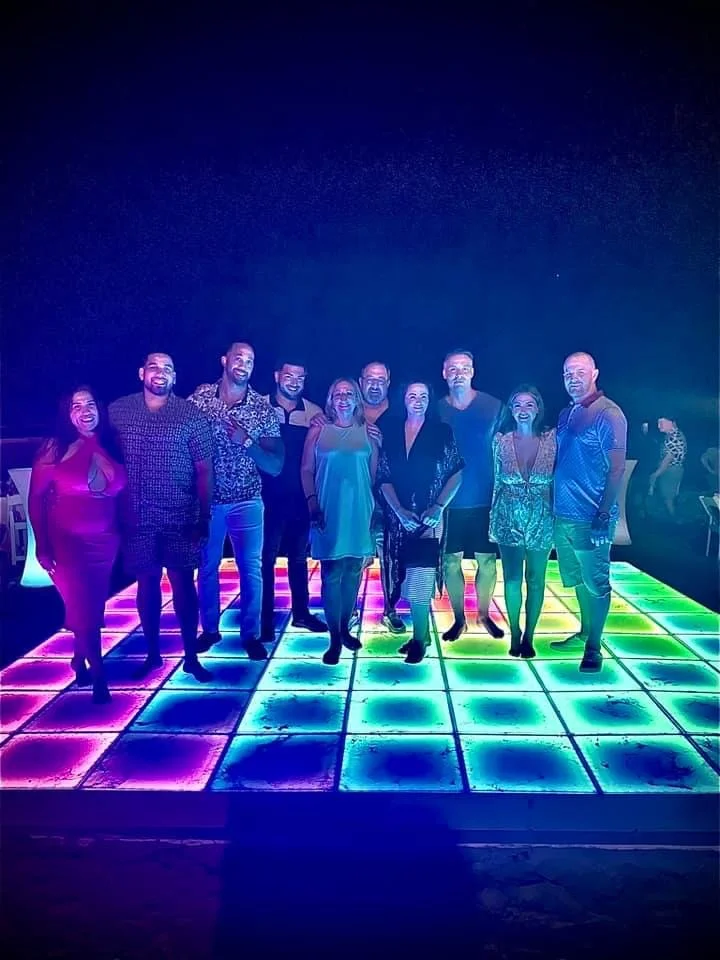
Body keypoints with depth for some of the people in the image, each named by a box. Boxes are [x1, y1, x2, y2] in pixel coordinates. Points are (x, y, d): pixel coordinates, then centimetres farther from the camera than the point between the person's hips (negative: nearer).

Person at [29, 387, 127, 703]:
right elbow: (35, 499, -7)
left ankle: (80, 659, 37)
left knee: (94, 606, 14)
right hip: (66, 541, -3)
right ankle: (99, 675, 17)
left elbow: (121, 493, 8)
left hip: (105, 541, 4)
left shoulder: (110, 448, 1)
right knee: (82, 608, 2)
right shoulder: (55, 448, -9)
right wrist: (42, 545, -10)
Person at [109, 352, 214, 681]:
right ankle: (152, 653, 27)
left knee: (183, 585, 4)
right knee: (146, 584, 12)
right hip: (137, 518, 2)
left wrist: (203, 516, -5)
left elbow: (204, 469, -2)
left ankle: (191, 656, 17)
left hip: (180, 519, -2)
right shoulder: (117, 411, 3)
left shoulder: (191, 414, -2)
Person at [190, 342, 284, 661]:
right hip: (207, 498, 1)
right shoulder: (199, 397, -3)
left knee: (251, 569, 6)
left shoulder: (263, 408, -4)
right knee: (207, 566, 13)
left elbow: (276, 465, -4)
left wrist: (246, 441, -19)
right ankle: (209, 629, 30)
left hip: (247, 501, 0)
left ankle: (251, 634, 21)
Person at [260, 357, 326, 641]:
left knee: (299, 555, 15)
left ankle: (301, 612, 28)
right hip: (269, 496, -3)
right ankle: (265, 619, 15)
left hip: (301, 497, 3)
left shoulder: (314, 412, 3)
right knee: (266, 556, 5)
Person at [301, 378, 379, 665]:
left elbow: (375, 474, 7)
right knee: (331, 575, -1)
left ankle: (345, 628, 24)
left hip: (359, 512, 2)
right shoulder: (317, 431, 3)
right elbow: (307, 471, 2)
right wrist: (313, 505, -8)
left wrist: (374, 509, 4)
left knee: (353, 572, 9)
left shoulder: (368, 433, 5)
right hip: (328, 512, -2)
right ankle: (334, 639, 6)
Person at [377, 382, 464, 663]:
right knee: (409, 578, 9)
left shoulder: (442, 432, 1)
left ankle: (419, 639, 3)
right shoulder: (391, 432, 8)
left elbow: (456, 474, -2)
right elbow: (384, 478, 4)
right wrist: (399, 510, -9)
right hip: (399, 517, 3)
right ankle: (423, 634, 22)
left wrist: (438, 507, -13)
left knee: (420, 580, -8)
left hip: (429, 517, -3)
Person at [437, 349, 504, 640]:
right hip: (449, 500, 1)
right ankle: (459, 619, 22)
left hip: (485, 499, -1)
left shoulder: (493, 406, -3)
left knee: (487, 560, 7)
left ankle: (484, 615, 27)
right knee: (450, 561, 5)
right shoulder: (437, 410, 1)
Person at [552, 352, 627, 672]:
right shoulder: (565, 415, 12)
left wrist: (603, 516, -17)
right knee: (576, 579, 18)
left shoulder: (609, 414, -10)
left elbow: (617, 469, -13)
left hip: (591, 518, -7)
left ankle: (594, 646, 15)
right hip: (563, 514, 7)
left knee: (595, 582, 4)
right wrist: (551, 503, 10)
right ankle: (584, 630, 34)